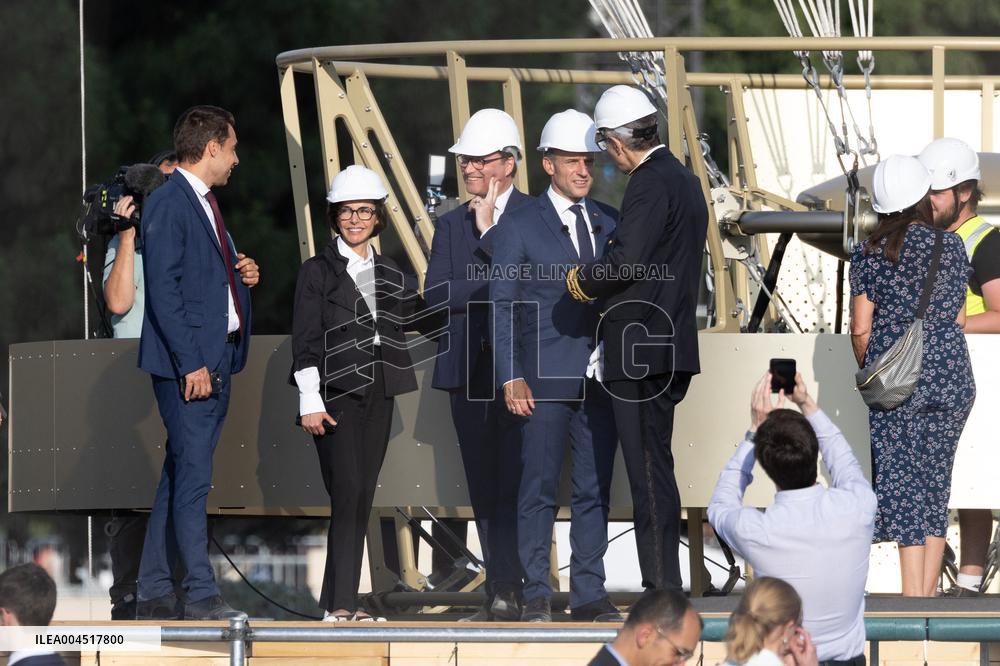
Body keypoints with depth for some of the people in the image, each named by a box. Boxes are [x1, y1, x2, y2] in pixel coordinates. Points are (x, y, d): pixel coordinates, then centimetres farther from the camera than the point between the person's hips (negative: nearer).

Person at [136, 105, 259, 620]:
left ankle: (154, 594, 14)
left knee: (180, 477, 10)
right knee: (193, 478, -9)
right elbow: (164, 290, -17)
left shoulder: (205, 203, 19)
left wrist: (242, 273, 7)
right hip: (188, 363, -10)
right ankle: (202, 597, -9)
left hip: (218, 360, 10)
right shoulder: (168, 204, -12)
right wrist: (191, 363, -20)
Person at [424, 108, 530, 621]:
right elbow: (435, 294, 2)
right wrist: (496, 282, -9)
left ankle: (508, 595, -9)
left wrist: (489, 233, -10)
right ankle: (504, 594, 8)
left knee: (514, 486, -11)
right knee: (484, 489, 5)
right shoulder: (451, 224, 16)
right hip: (469, 371, 5)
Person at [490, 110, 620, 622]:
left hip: (601, 379, 4)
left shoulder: (610, 223, 13)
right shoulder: (519, 225, 1)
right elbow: (502, 306, -1)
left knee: (595, 489, 5)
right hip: (545, 379, -4)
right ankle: (535, 594, 4)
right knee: (539, 487, -1)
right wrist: (511, 377, -9)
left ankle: (589, 593, 10)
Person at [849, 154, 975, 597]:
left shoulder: (870, 253, -4)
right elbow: (959, 319, 10)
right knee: (935, 481, 12)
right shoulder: (952, 246, 4)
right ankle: (929, 592, 14)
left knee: (901, 482, -2)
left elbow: (861, 328, -3)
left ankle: (912, 595, -8)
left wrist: (868, 372, 14)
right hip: (952, 376, 3)